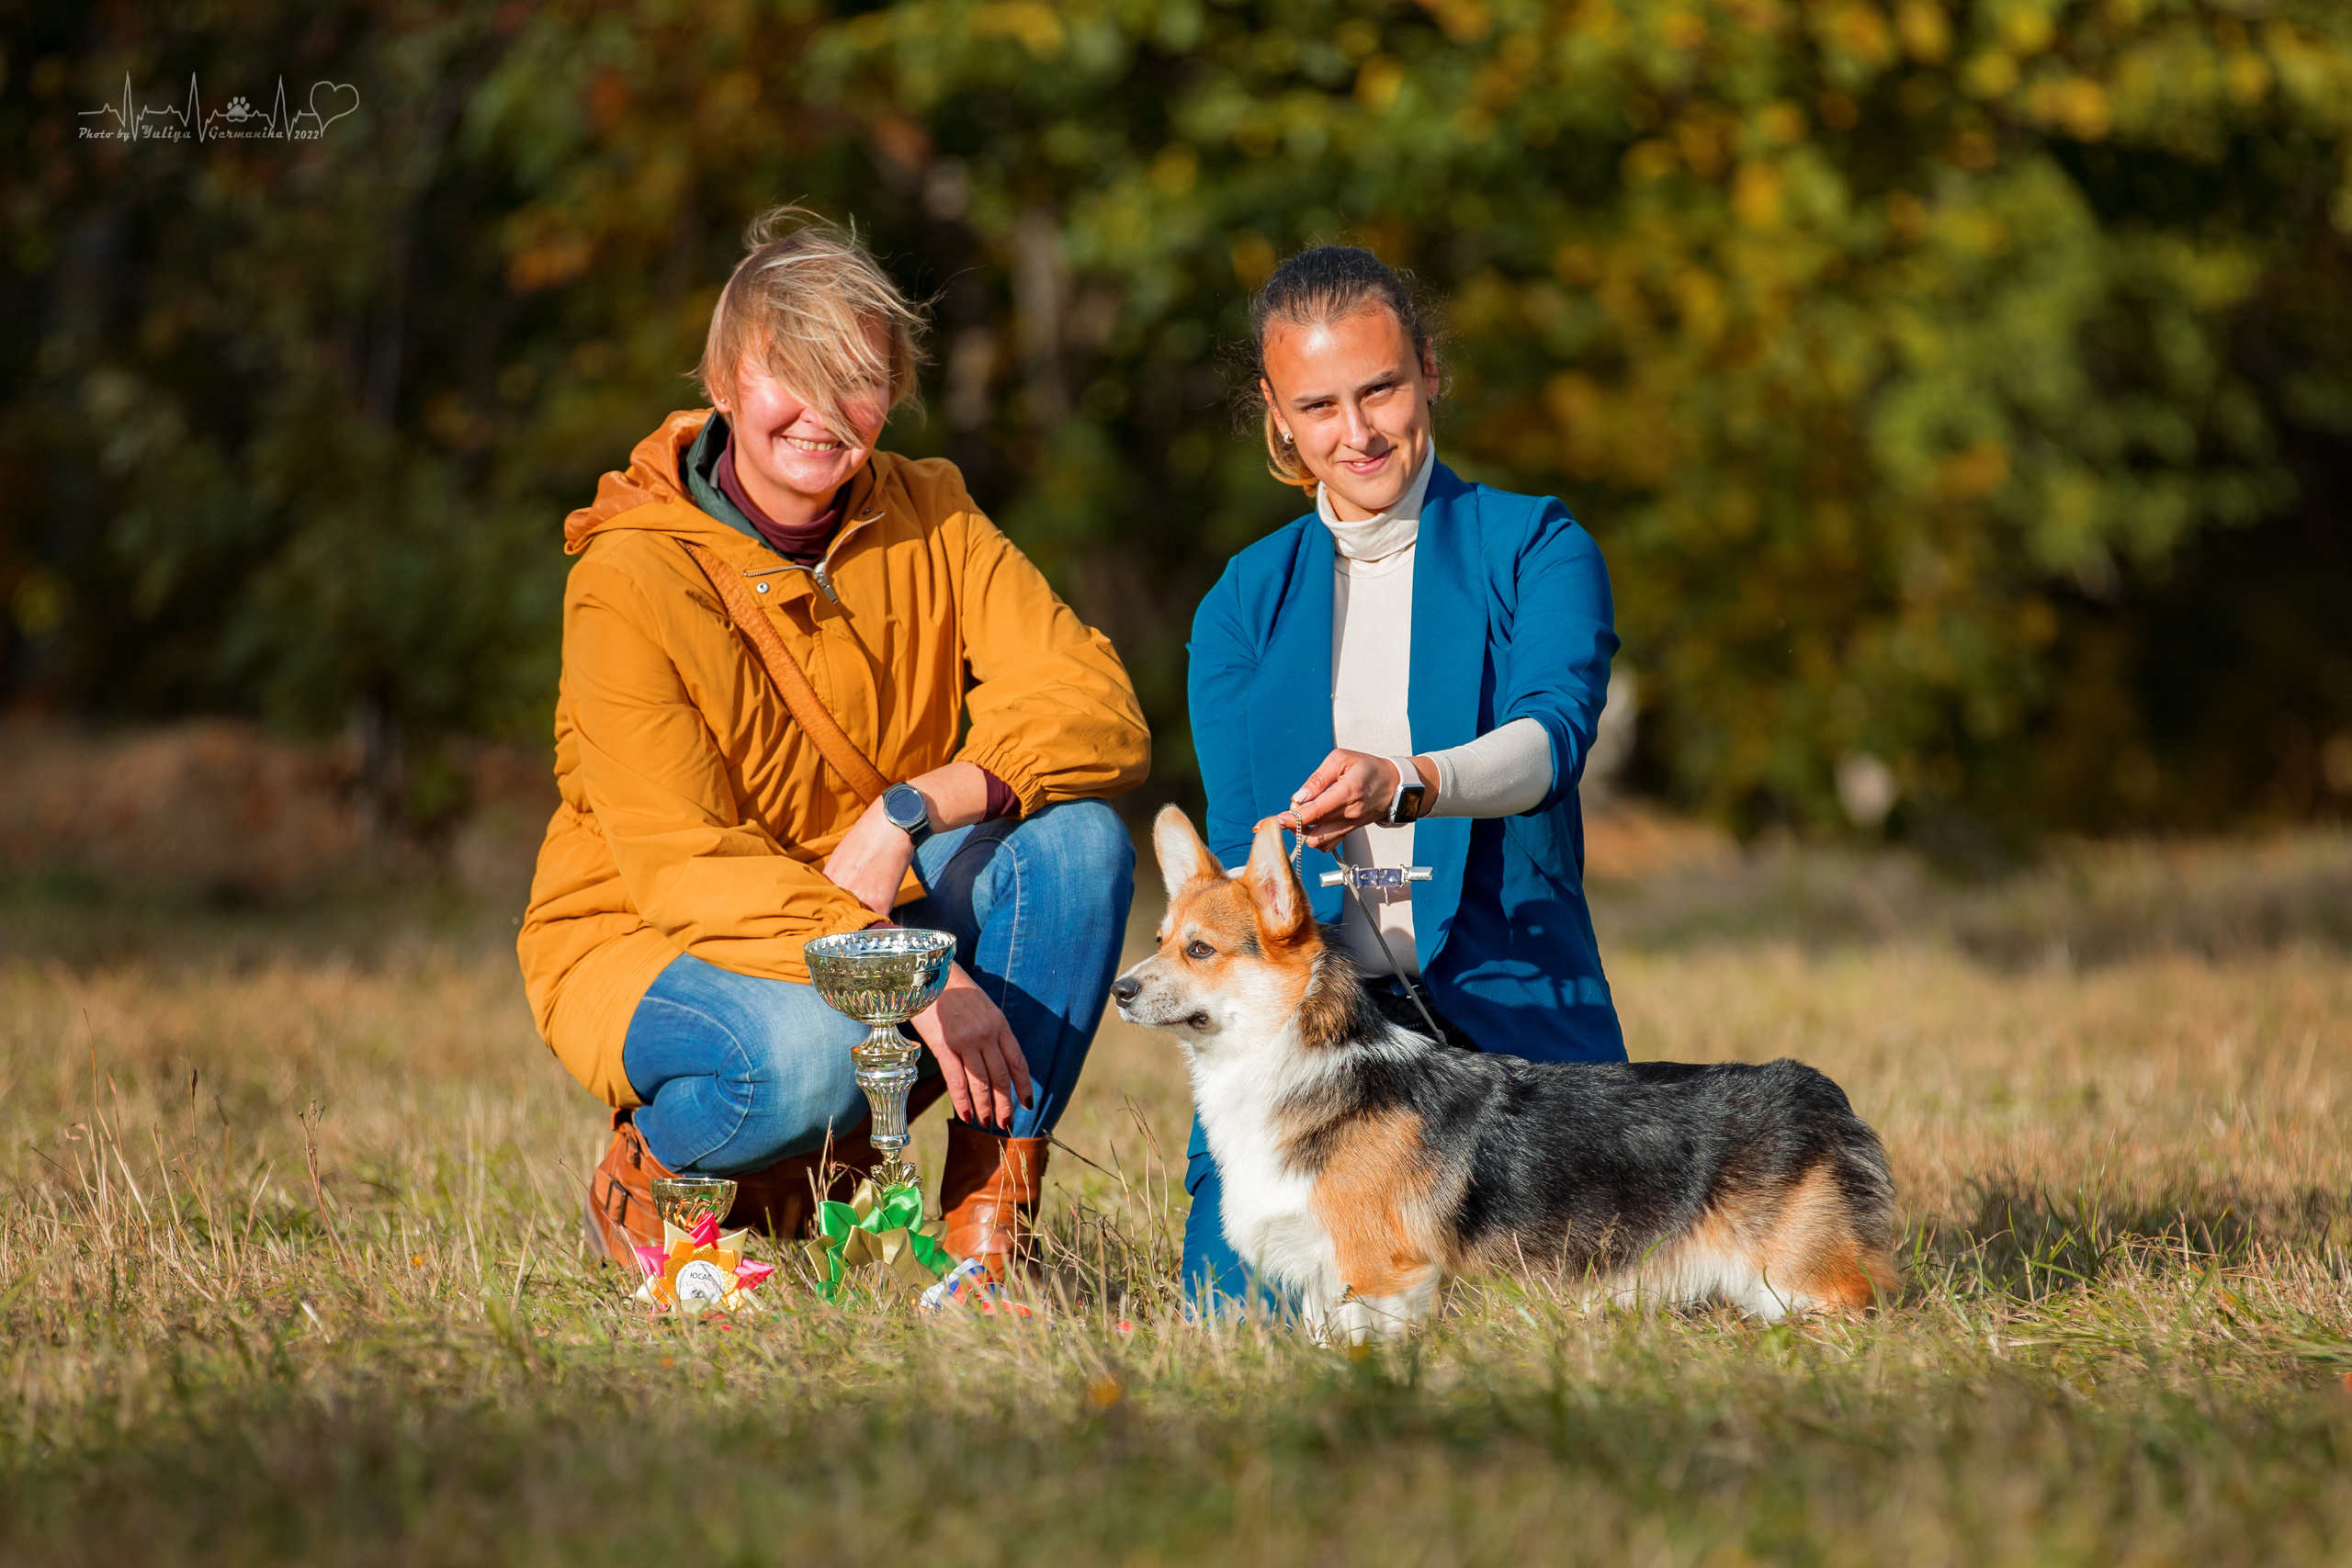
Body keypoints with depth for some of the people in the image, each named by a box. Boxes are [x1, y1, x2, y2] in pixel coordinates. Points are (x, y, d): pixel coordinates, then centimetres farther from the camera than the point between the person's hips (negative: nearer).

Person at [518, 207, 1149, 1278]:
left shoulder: (929, 519, -3)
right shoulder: (631, 580, -18)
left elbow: (1098, 711, -14)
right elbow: (679, 868, -25)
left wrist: (911, 810, -30)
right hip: (641, 945, -5)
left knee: (1077, 836, -20)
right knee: (812, 1049, -38)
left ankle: (989, 1222, -14)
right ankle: (646, 1181, -3)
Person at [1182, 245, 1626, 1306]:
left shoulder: (1536, 550, 2)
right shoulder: (1244, 605, 12)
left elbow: (1556, 731, -19)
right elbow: (1237, 842, 1)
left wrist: (1407, 784, -42)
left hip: (1508, 1005, -1)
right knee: (1243, 1291, -24)